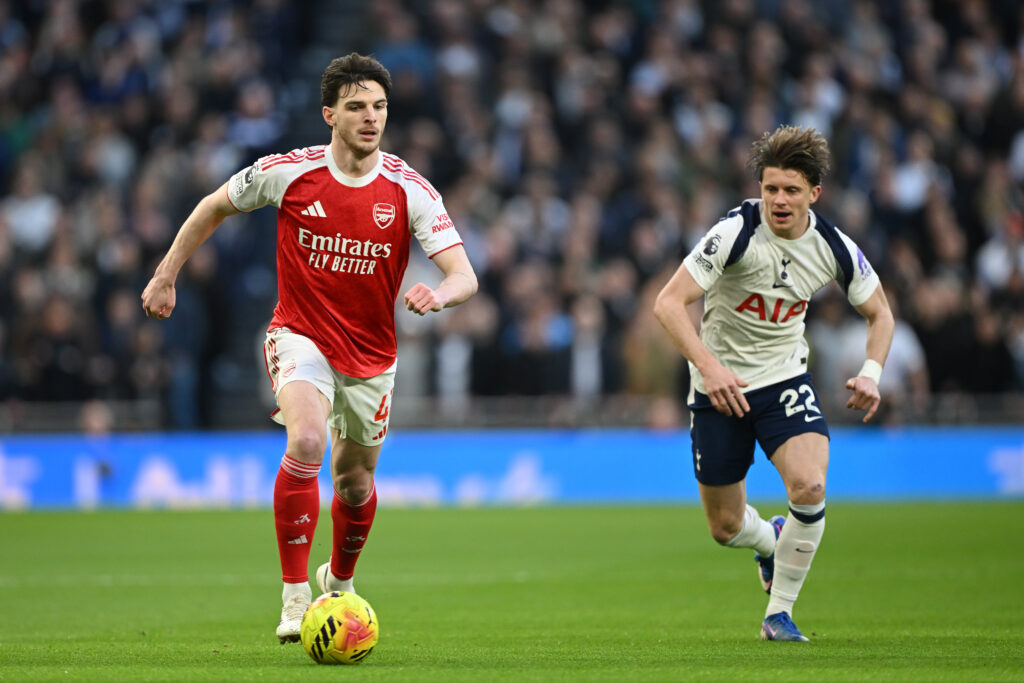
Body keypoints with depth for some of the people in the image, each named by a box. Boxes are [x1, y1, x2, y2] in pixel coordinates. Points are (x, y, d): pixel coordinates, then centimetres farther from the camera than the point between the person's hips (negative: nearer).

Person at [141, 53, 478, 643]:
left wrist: (439, 294, -41)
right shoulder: (289, 173, -12)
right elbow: (215, 207, 6)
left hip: (371, 355, 2)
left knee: (355, 481, 14)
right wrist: (166, 275, 7)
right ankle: (295, 599, -23)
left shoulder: (410, 191, -13)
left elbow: (465, 277, -18)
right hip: (301, 336, -2)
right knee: (307, 442, -29)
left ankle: (340, 580, 47)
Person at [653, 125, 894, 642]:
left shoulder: (834, 249, -9)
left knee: (809, 487, -25)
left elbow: (879, 312, 8)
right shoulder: (736, 233, -21)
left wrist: (872, 372, -10)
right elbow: (668, 302, -24)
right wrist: (709, 366, -37)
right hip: (720, 386, -1)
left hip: (785, 380, 1)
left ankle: (779, 613, -6)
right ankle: (771, 541, 45)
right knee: (726, 529, 5)